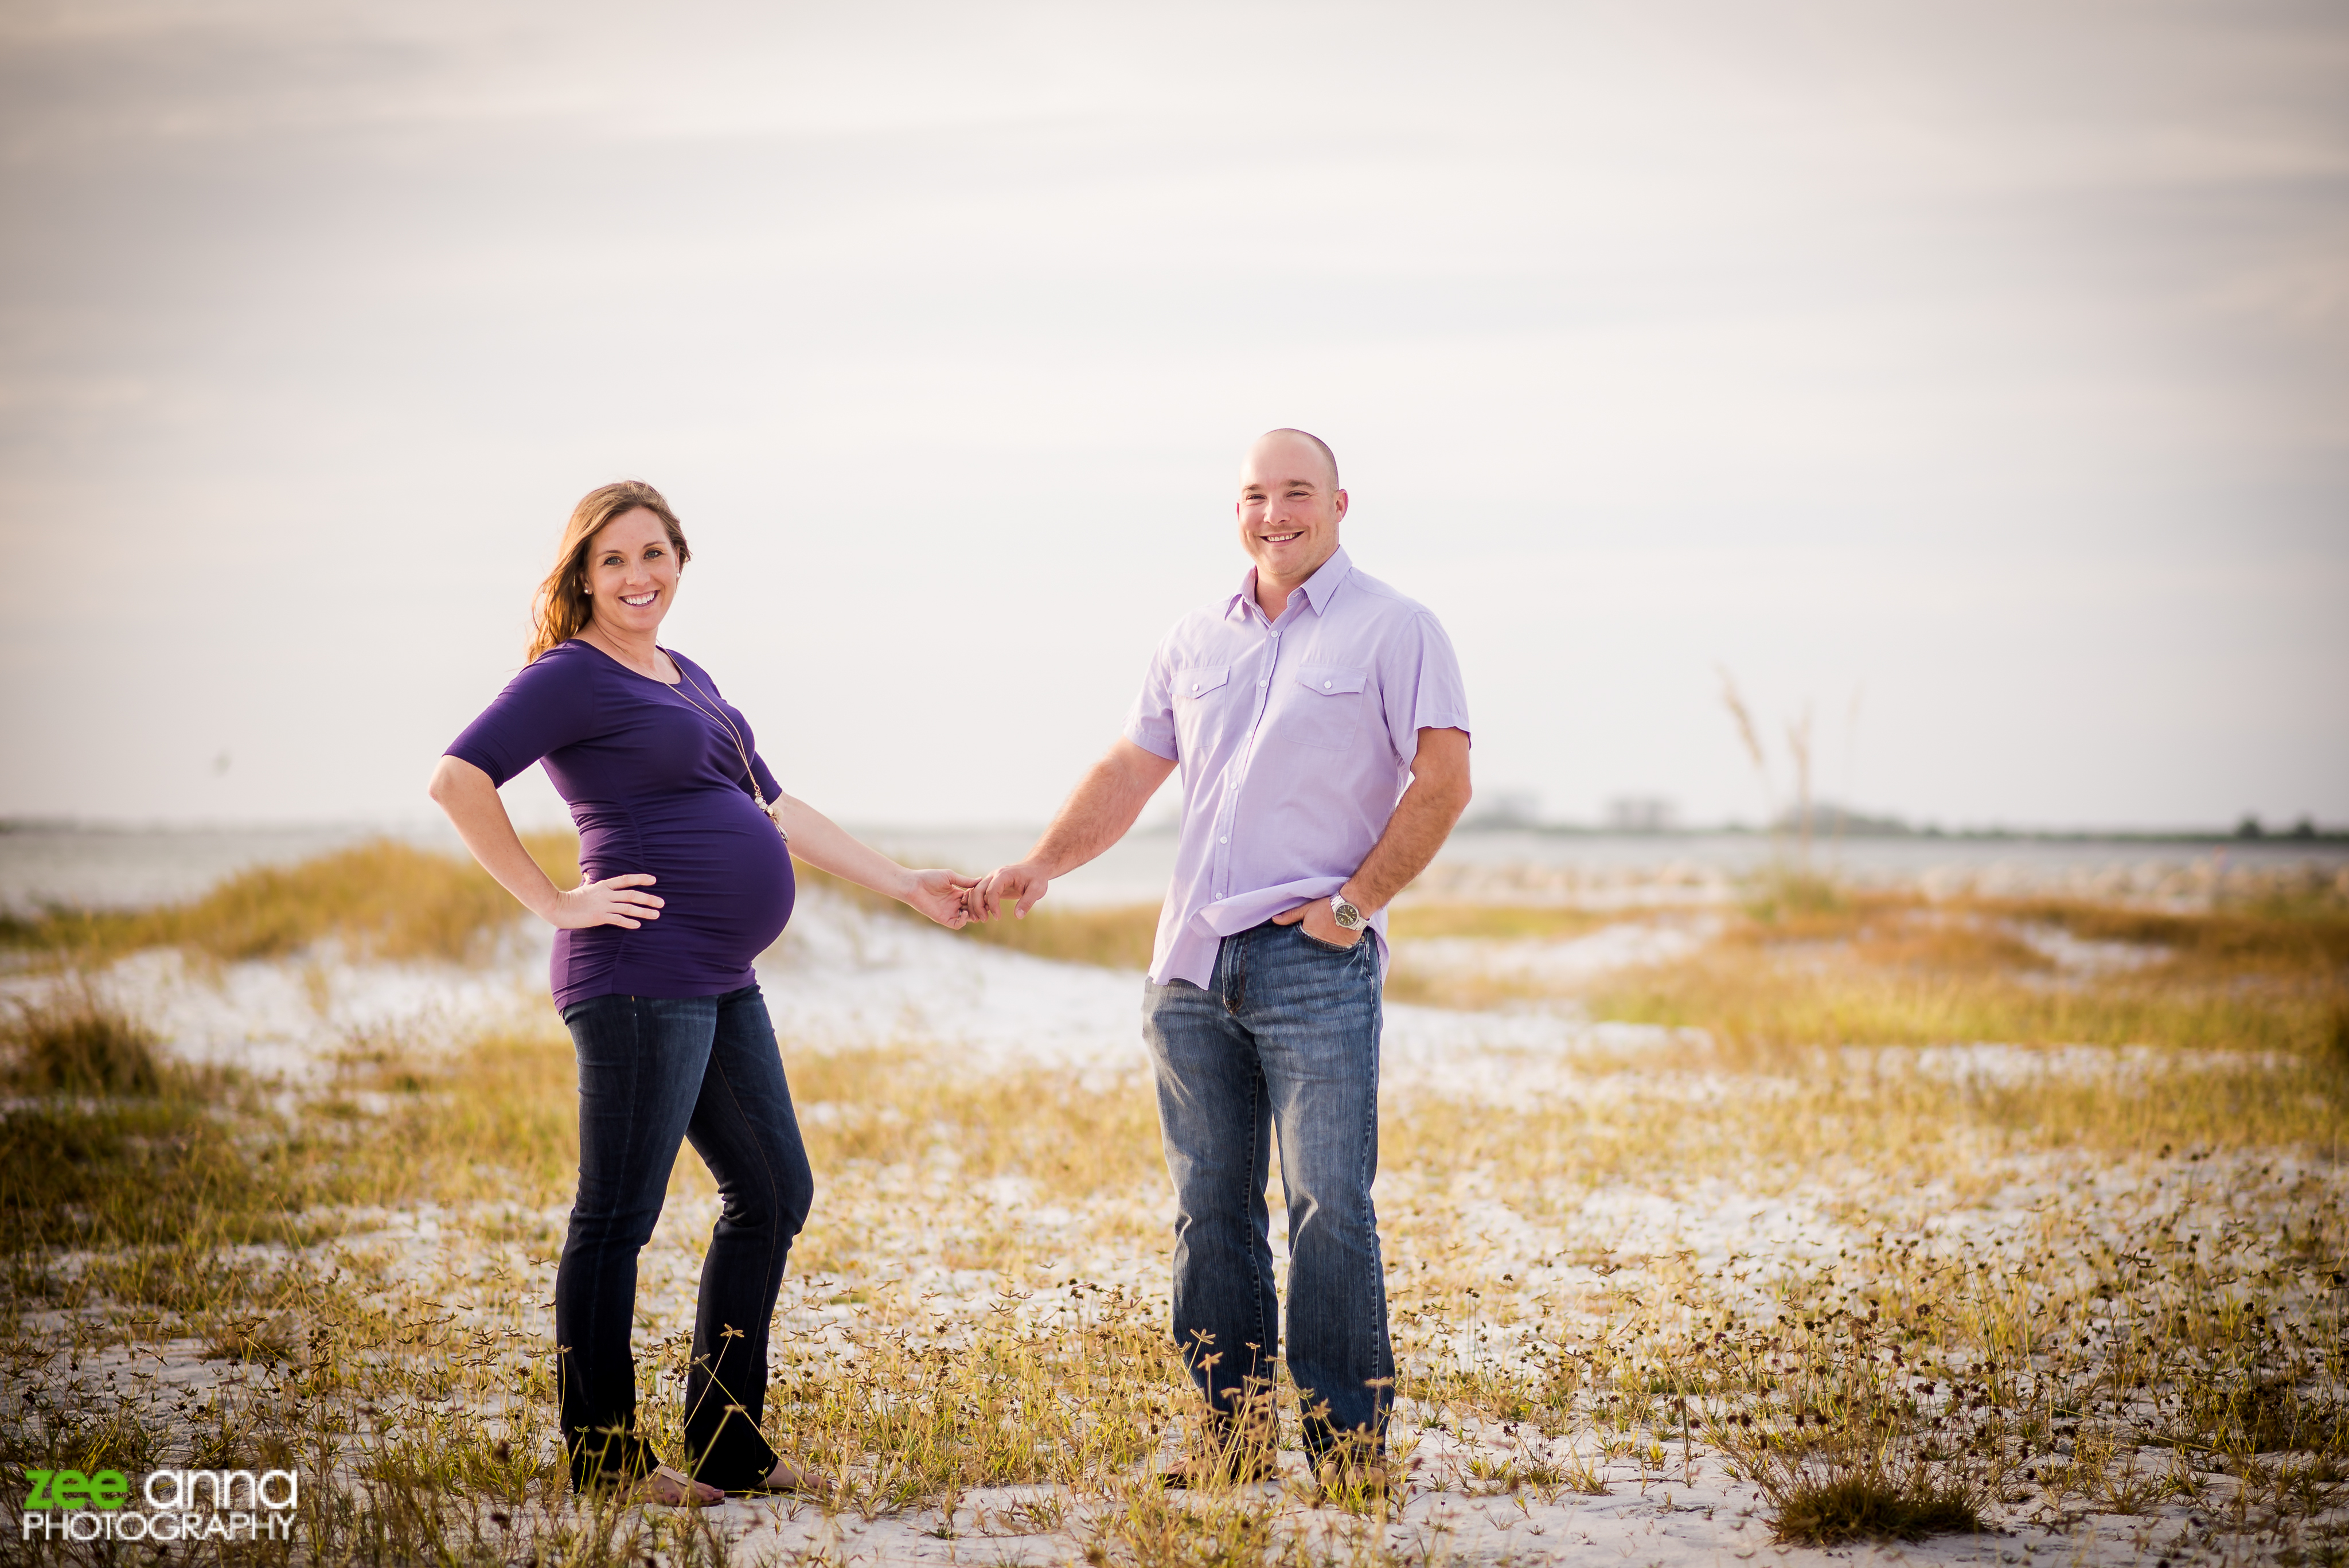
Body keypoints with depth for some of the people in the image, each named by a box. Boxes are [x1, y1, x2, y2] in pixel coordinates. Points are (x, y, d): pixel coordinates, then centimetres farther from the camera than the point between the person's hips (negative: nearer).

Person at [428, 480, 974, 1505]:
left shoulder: (689, 680, 21)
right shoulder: (574, 677, -7)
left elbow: (773, 806, 27)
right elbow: (458, 779, -18)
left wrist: (902, 885, 25)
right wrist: (553, 904, -16)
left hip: (719, 984, 10)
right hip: (642, 973, -10)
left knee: (774, 1195, 14)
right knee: (619, 1215, -4)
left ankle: (728, 1444, 22)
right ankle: (604, 1459, 4)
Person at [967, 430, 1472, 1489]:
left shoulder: (1392, 628, 1)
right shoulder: (1196, 640, 17)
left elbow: (1443, 780, -6)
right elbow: (1129, 773, 19)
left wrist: (1354, 903, -9)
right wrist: (1037, 869, 7)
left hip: (1314, 963, -6)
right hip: (1192, 964, 6)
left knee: (1330, 1208, -8)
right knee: (1208, 1207, 7)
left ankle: (1350, 1444, -3)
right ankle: (1235, 1429, 14)